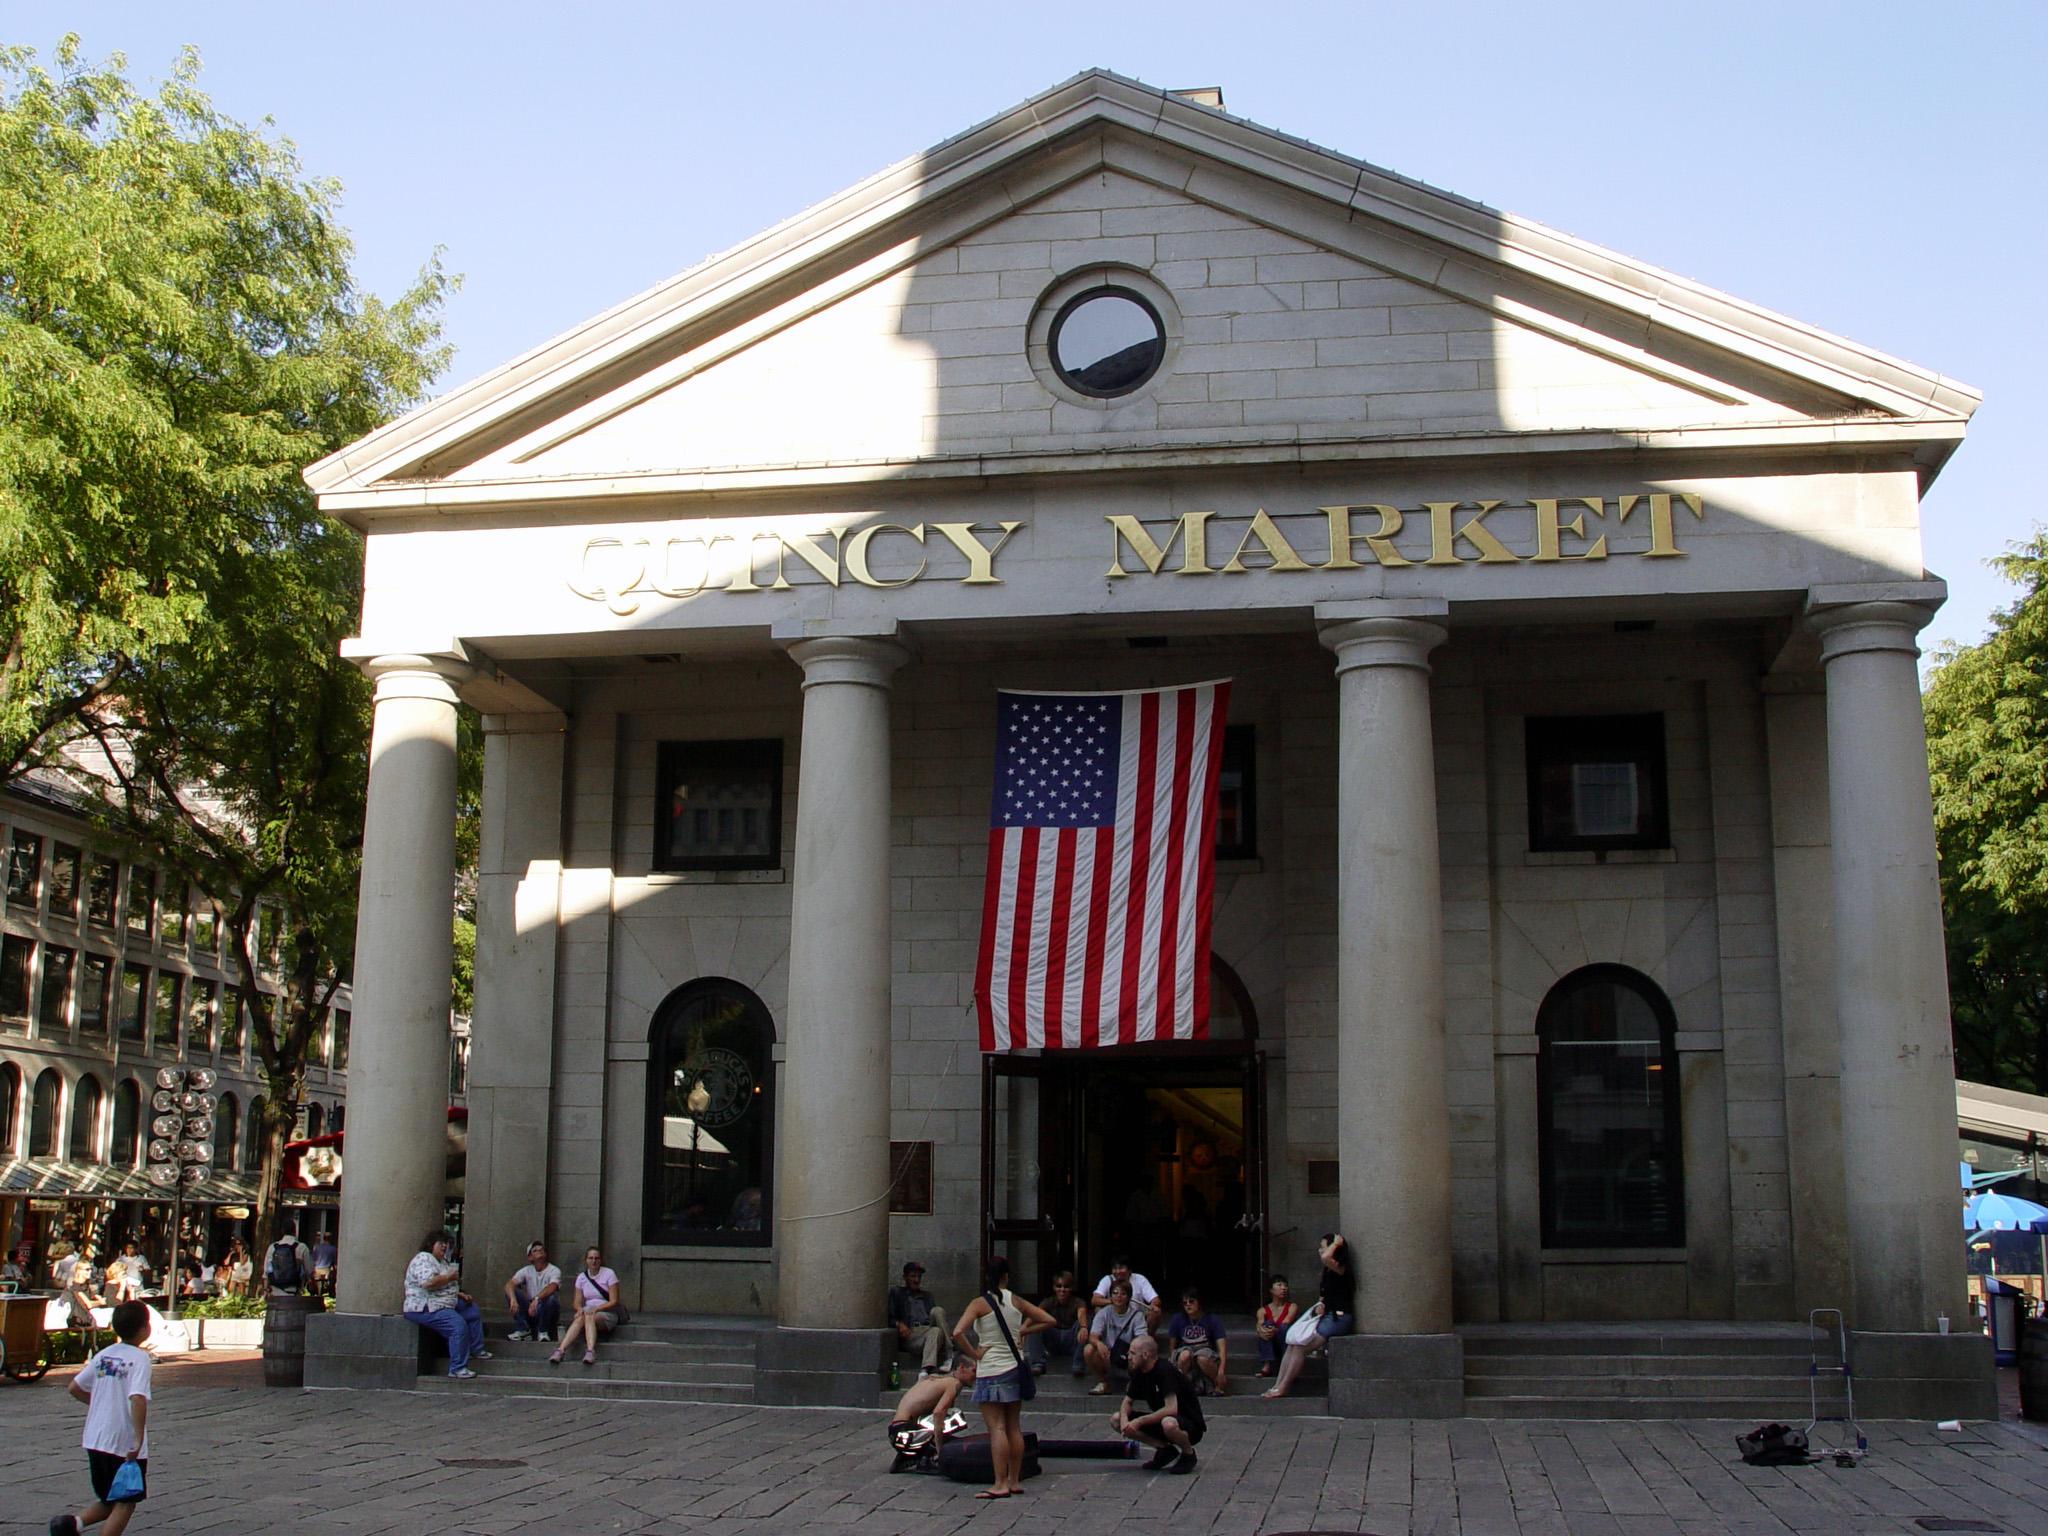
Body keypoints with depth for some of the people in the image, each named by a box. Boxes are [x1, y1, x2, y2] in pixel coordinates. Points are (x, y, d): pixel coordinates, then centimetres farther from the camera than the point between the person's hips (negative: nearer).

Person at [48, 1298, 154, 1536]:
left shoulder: (104, 1355, 7)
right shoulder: (139, 1358, -14)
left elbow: (75, 1388, 14)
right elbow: (138, 1399, -27)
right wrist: (139, 1438, -25)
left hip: (96, 1440, 7)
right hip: (126, 1445, -7)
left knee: (109, 1500, 20)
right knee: (126, 1502, 6)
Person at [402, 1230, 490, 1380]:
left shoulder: (442, 1261, 18)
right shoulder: (424, 1259, -14)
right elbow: (428, 1283, -30)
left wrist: (459, 1294, 11)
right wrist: (449, 1277, -17)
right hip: (426, 1309, -12)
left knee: (472, 1310, 19)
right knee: (459, 1325, -28)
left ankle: (476, 1350, 21)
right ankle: (458, 1368, -25)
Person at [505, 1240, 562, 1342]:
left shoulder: (554, 1271, -9)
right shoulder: (526, 1271, 2)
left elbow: (552, 1287, -30)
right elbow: (509, 1284, -14)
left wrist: (537, 1299, -48)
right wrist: (513, 1299, -36)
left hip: (548, 1313, -3)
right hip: (530, 1311, 3)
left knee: (551, 1297, -36)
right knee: (510, 1292, -15)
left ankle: (543, 1331, -11)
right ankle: (522, 1329, -10)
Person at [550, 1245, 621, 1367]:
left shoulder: (609, 1274, -1)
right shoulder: (581, 1277, 11)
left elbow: (614, 1301, -6)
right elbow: (577, 1302, 9)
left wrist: (596, 1308, -20)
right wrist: (580, 1309, -15)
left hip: (607, 1313, -3)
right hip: (588, 1311, 3)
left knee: (589, 1317, -36)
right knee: (579, 1319, -32)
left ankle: (590, 1352, -53)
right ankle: (560, 1350, -47)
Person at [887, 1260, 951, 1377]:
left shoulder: (927, 1295, 31)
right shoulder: (896, 1292, 18)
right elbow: (889, 1317, 8)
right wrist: (899, 1324, -13)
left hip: (927, 1330, 5)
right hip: (909, 1335, -5)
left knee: (938, 1310, -26)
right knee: (935, 1331, -35)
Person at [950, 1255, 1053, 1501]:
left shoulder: (980, 1303, -10)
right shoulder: (1016, 1301, 3)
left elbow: (957, 1333, -22)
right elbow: (1049, 1320, 7)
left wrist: (974, 1353, -11)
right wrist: (1023, 1332, 9)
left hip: (991, 1372, -5)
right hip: (1015, 1367, 5)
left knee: (996, 1428, -5)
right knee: (1014, 1427, 12)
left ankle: (1000, 1484, -7)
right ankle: (1015, 1480, 18)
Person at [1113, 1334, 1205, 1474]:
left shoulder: (1165, 1371, -24)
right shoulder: (1139, 1373, 1)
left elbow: (1171, 1409, -32)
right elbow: (1127, 1402, 11)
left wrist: (1140, 1421, -28)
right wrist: (1124, 1419, -13)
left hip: (1190, 1426, -8)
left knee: (1168, 1424, -43)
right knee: (1116, 1419, -2)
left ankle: (1188, 1454, -9)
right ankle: (1165, 1450, 4)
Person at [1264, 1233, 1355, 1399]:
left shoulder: (1340, 1269, -11)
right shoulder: (1328, 1271, 18)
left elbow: (1326, 1258, -34)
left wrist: (1336, 1243, -16)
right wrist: (1320, 1304, 0)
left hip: (1337, 1319, -9)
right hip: (1326, 1316, 9)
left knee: (1300, 1347, -15)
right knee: (1292, 1345, -2)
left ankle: (1282, 1388, -11)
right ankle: (1277, 1386, -6)